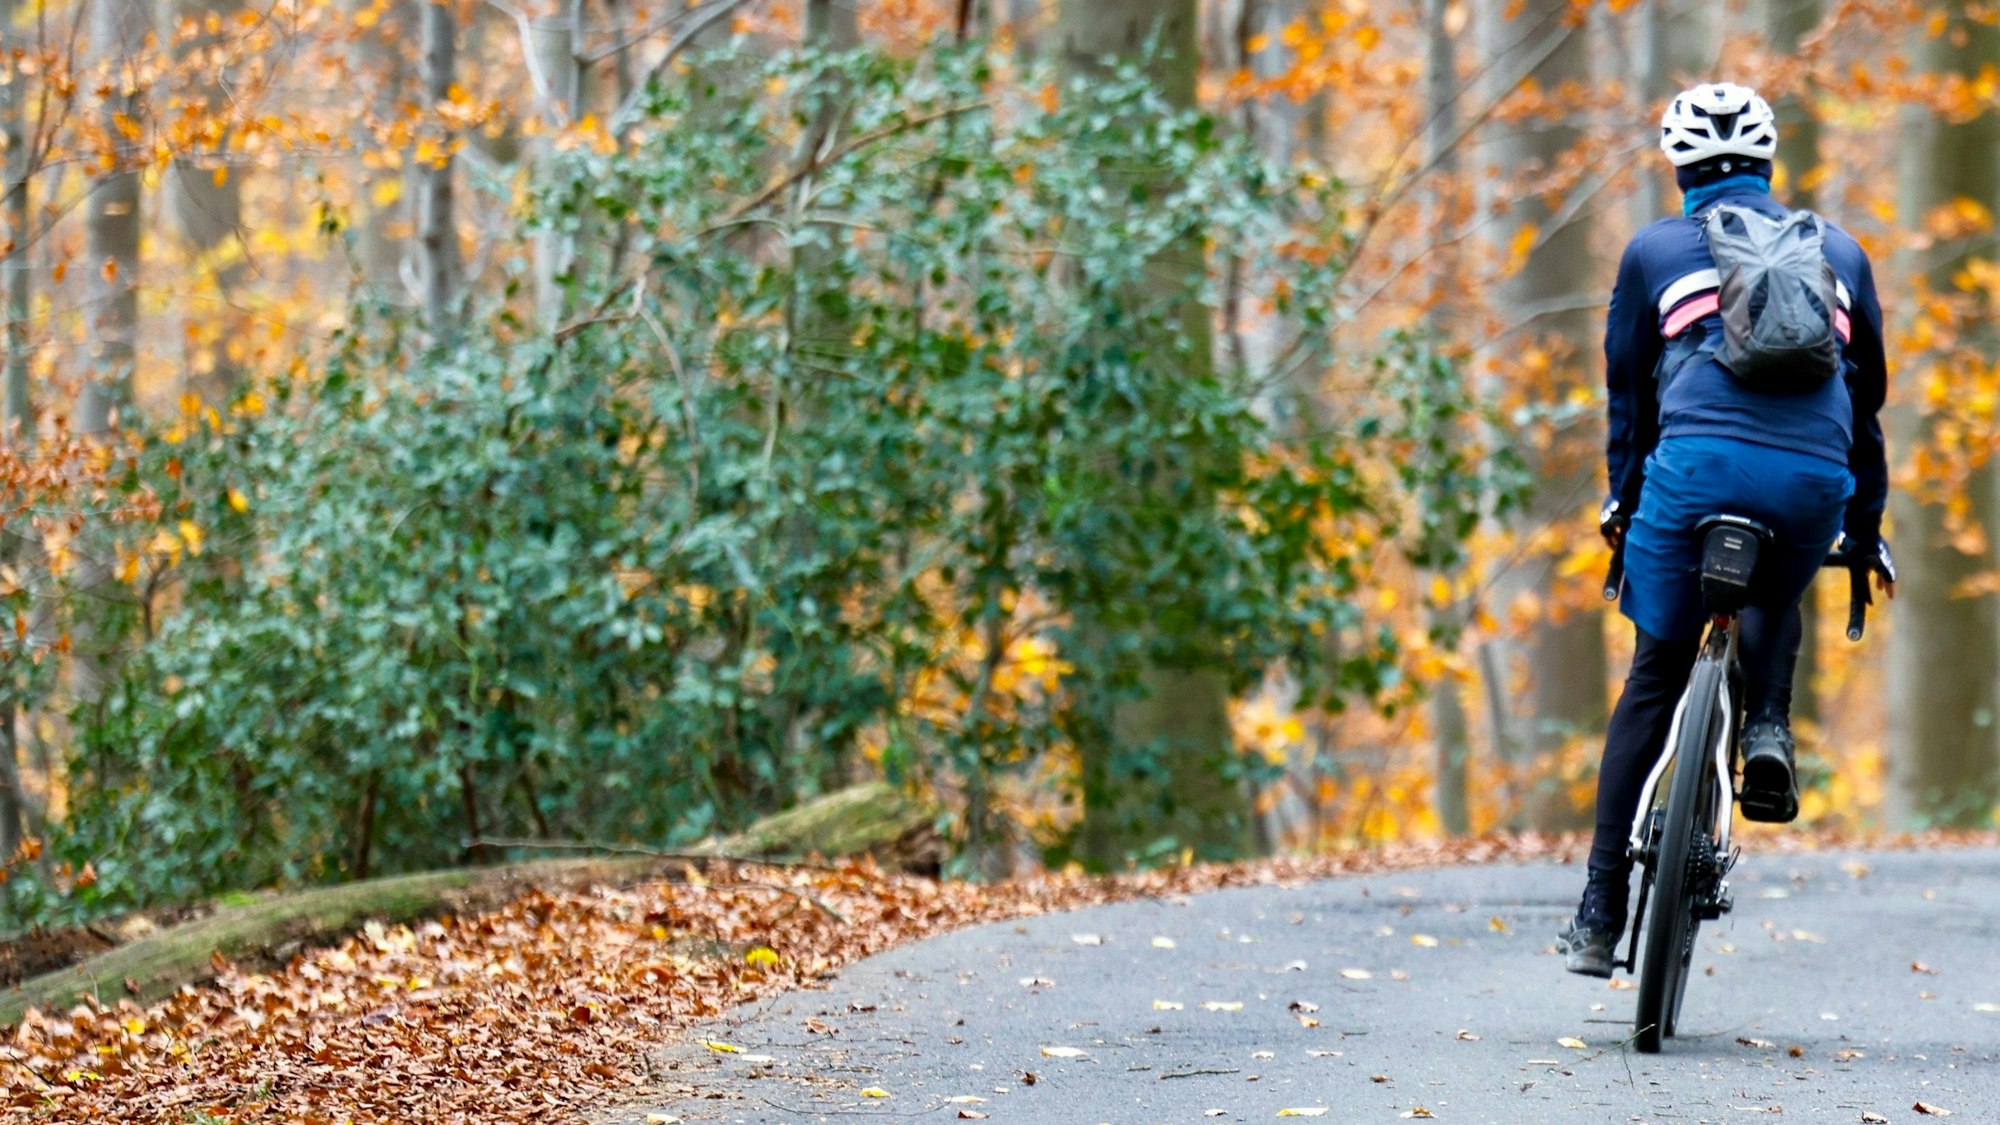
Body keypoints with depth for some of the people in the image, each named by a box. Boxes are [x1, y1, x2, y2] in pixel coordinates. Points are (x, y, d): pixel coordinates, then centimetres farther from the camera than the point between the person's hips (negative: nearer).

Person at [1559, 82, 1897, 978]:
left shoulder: (1656, 251, 20)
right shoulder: (1837, 250, 26)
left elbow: (1628, 389, 24)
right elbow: (1867, 395, 30)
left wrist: (1622, 500, 38)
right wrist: (1866, 532, 37)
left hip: (1701, 461, -2)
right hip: (1817, 477, 2)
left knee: (1654, 679, 8)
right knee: (1776, 602, 35)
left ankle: (1601, 916, 4)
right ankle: (1768, 731, 5)